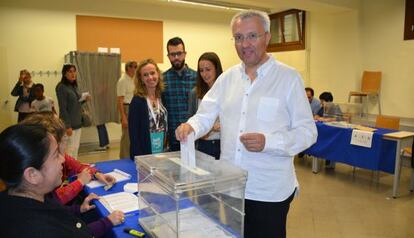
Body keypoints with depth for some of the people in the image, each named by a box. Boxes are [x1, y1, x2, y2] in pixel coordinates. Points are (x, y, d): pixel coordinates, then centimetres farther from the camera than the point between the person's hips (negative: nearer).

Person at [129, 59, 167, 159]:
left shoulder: (162, 97, 3)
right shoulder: (137, 101, -13)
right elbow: (133, 134, -14)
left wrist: (167, 147, 5)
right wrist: (139, 159, -17)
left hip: (162, 153, 5)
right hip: (144, 155, -5)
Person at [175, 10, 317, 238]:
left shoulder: (288, 77, -8)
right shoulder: (227, 77, 6)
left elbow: (307, 131, -9)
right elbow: (206, 115, 5)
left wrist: (268, 142, -25)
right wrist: (191, 126, -18)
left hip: (270, 191, -4)